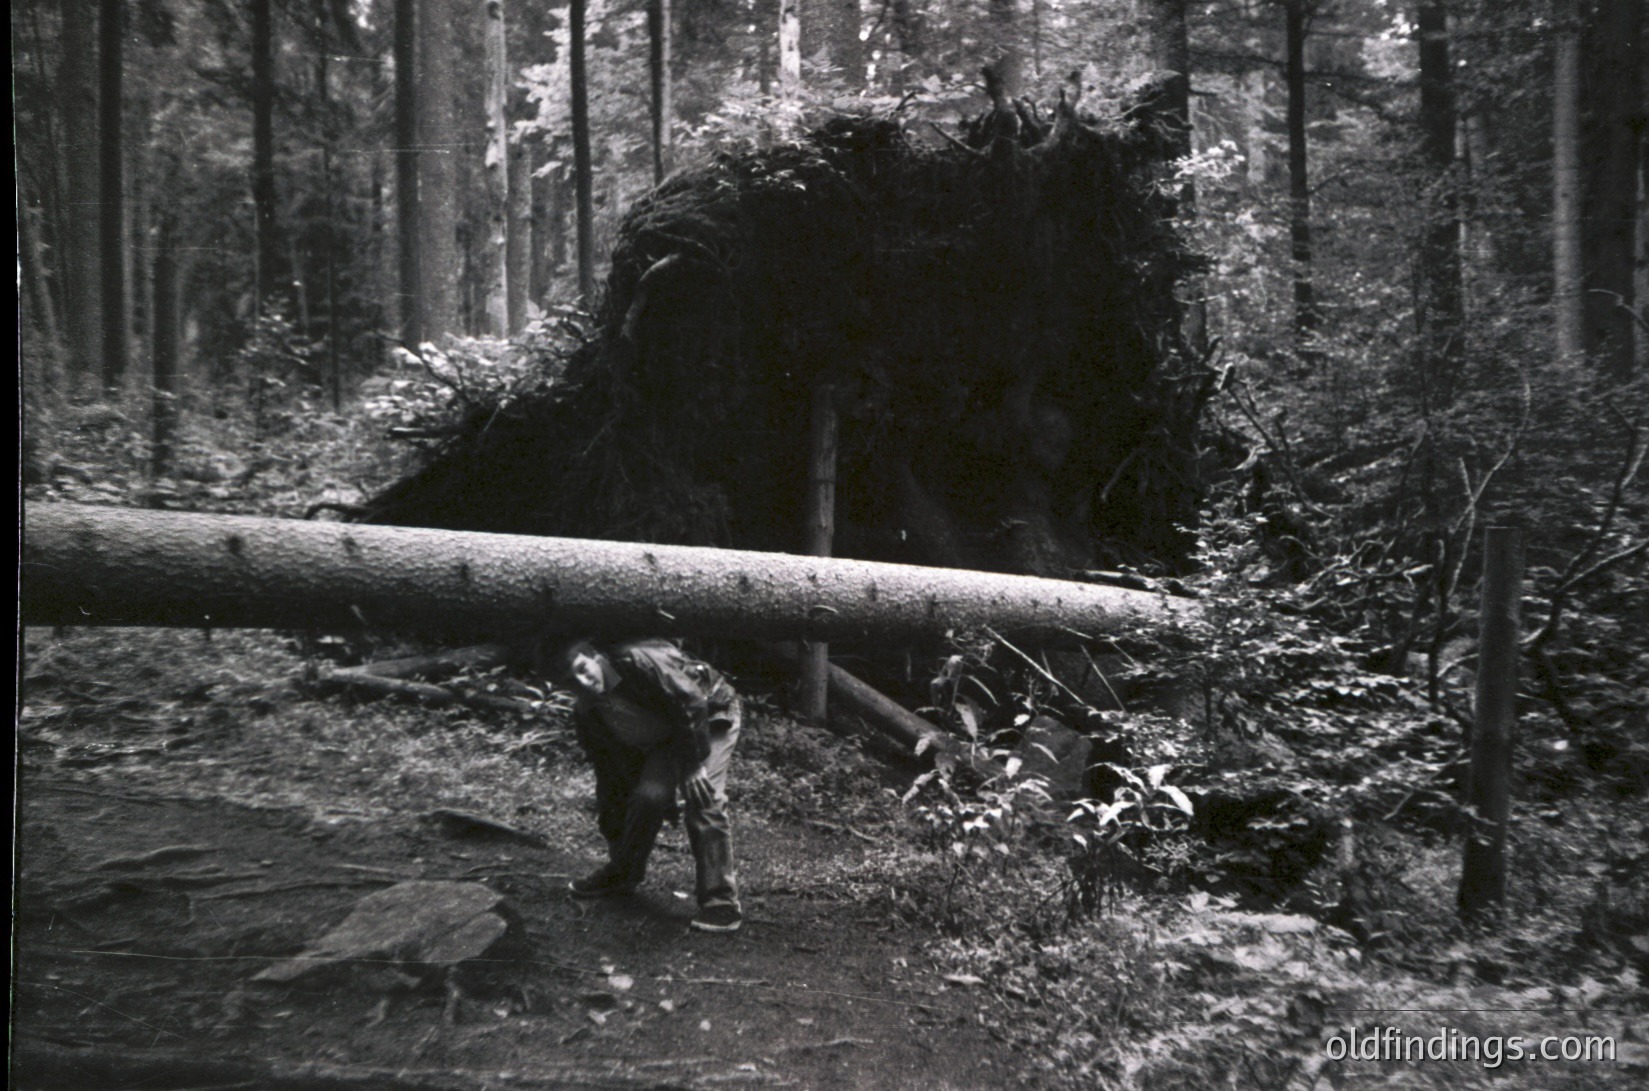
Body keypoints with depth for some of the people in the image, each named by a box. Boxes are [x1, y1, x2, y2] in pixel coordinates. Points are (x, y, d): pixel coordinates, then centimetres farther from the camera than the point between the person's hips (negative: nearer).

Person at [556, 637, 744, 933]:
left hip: (712, 715, -6)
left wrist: (695, 763, -26)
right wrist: (614, 837, 1)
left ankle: (721, 903, -19)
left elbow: (692, 704, -29)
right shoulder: (589, 715, -8)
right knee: (648, 795, -13)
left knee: (703, 798, -22)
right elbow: (610, 774, -1)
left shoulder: (639, 663, -31)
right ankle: (622, 873, 15)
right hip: (666, 738, 6)